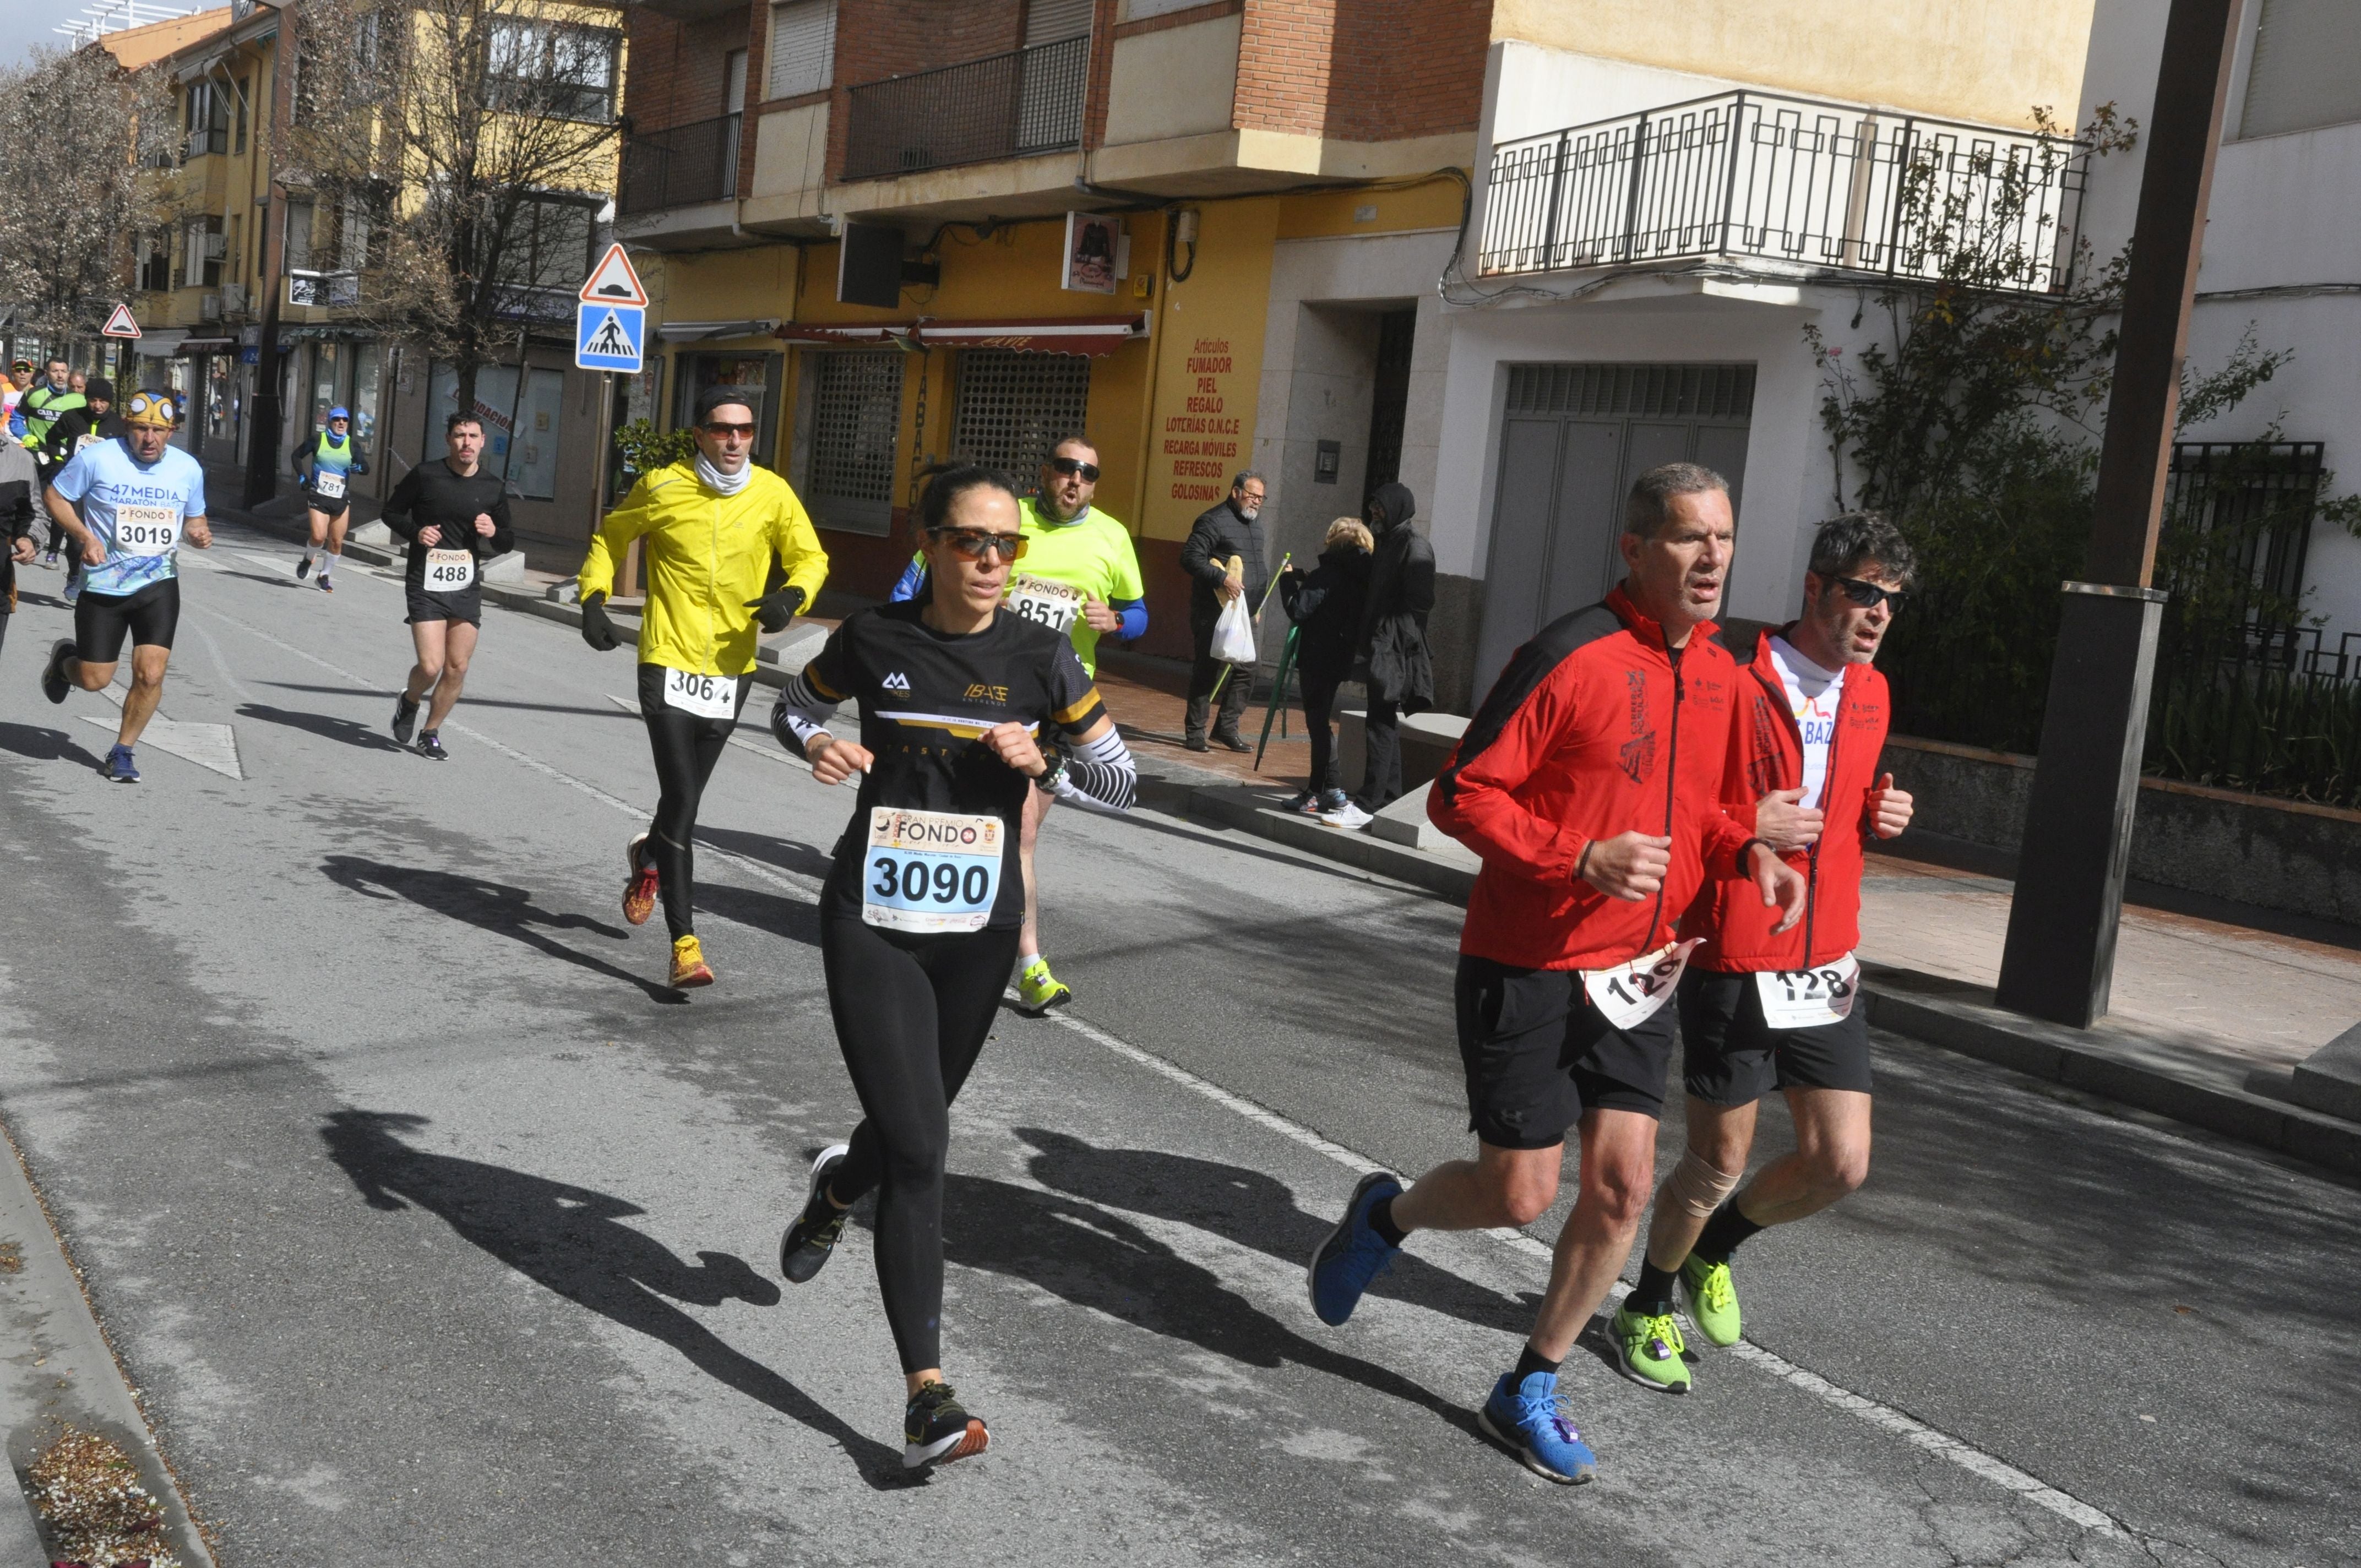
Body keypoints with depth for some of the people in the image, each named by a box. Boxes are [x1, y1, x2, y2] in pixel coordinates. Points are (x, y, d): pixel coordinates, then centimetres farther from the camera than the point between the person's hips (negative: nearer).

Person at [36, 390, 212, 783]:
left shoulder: (188, 468, 1)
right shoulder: (96, 458, -10)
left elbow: (194, 517, 17)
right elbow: (54, 495, 1)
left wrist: (198, 532, -7)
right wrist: (83, 536, -14)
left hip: (159, 584, 2)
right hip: (103, 585, -2)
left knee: (150, 675, -10)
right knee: (94, 680, 3)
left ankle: (123, 751, 12)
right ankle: (65, 659, 42)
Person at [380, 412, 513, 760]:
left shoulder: (493, 489, 5)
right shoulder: (425, 475, -4)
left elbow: (509, 539, 16)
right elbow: (392, 512, 7)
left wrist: (494, 532, -7)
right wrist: (416, 531, -12)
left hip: (467, 587, 4)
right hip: (426, 583, -3)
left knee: (458, 668, 3)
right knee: (431, 666, -12)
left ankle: (431, 734, 22)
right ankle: (409, 701, 23)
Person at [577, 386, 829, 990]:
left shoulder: (773, 495, -1)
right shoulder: (662, 487, -5)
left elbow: (811, 558, 8)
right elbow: (610, 537, 11)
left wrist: (793, 594, -13)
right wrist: (593, 598, -2)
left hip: (730, 667, 3)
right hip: (668, 661, -3)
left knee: (685, 796, 17)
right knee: (681, 799, -11)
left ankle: (649, 856, 52)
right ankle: (684, 945, -7)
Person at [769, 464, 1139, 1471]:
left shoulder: (1040, 657, -4)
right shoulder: (874, 639, -5)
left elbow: (1121, 783, 3)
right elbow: (791, 709, 13)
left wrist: (1041, 765, -16)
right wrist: (818, 746, -9)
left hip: (977, 928, 2)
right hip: (873, 921, -2)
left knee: (914, 1129, 19)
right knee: (918, 1150, -12)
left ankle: (836, 1190, 58)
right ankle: (927, 1395, -8)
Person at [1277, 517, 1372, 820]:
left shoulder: (1327, 575, -16)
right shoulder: (1358, 577, 9)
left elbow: (1298, 610, -20)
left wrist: (1288, 579, -5)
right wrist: (1305, 579, 14)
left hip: (1317, 658, -8)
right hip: (1339, 659, 8)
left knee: (1318, 723, -6)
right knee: (1319, 723, 15)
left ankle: (1334, 792, -12)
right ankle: (1316, 793, 20)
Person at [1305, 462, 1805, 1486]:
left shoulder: (1719, 675, 7)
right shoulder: (1570, 657, -17)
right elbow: (1461, 795, -16)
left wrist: (1745, 852, 1)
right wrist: (1581, 858, -27)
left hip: (1634, 969, 6)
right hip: (1528, 965, -6)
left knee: (1623, 1183, 1)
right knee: (1519, 1196, -1)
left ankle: (1530, 1391, 19)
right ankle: (1387, 1215, 33)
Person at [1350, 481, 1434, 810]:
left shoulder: (1414, 547, -9)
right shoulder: (1385, 544, 19)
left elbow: (1419, 601, -17)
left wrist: (1390, 640, -22)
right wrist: (1365, 641, 15)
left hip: (1394, 651, -10)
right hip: (1378, 649, 10)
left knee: (1381, 724, -9)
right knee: (1385, 723, 13)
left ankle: (1371, 799, -9)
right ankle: (1390, 794, 20)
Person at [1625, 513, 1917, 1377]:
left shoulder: (1869, 695, 9)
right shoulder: (1734, 687, -15)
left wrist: (1877, 817, 2)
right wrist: (1744, 831, -23)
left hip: (1826, 962, 6)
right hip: (1734, 963, -6)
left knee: (1841, 1163, 4)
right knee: (1718, 1164, 6)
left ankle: (1713, 1248, 32)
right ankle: (1650, 1303, 32)